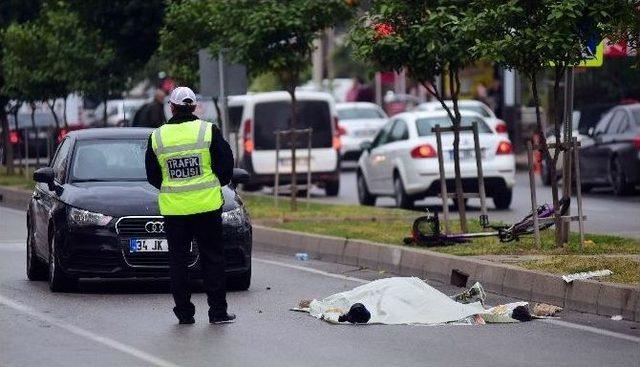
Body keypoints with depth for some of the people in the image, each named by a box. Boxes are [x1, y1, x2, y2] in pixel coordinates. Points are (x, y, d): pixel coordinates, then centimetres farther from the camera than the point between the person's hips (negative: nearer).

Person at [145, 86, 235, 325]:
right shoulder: (208, 131, -6)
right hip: (207, 205, -1)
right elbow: (226, 165, -3)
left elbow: (152, 177, 7)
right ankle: (217, 311, 4)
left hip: (173, 207, 1)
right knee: (212, 258, 6)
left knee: (177, 258, 9)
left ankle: (184, 312, 8)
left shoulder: (157, 137, -1)